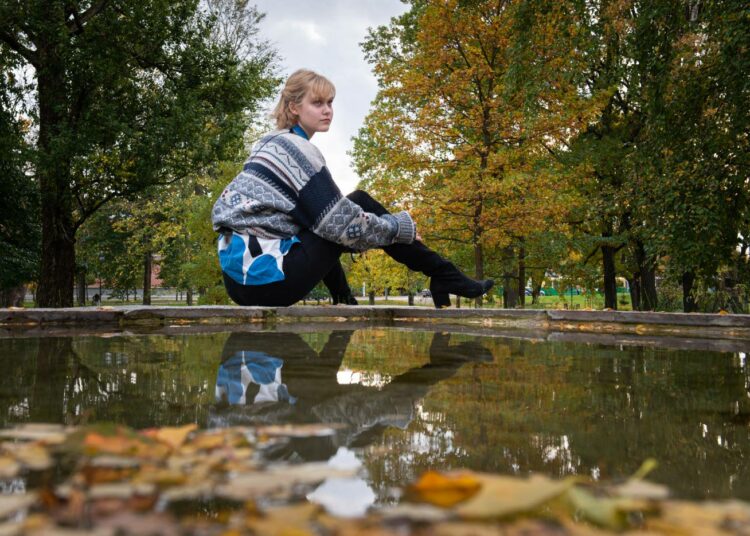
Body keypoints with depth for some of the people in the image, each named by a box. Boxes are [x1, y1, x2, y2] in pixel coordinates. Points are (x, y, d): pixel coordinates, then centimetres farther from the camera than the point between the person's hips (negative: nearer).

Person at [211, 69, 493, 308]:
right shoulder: (296, 147, -7)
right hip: (265, 276, -9)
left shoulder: (273, 143, 19)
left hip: (239, 277, 9)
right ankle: (443, 276, 2)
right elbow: (341, 223, -12)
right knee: (361, 203, -2)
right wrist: (402, 226, 1)